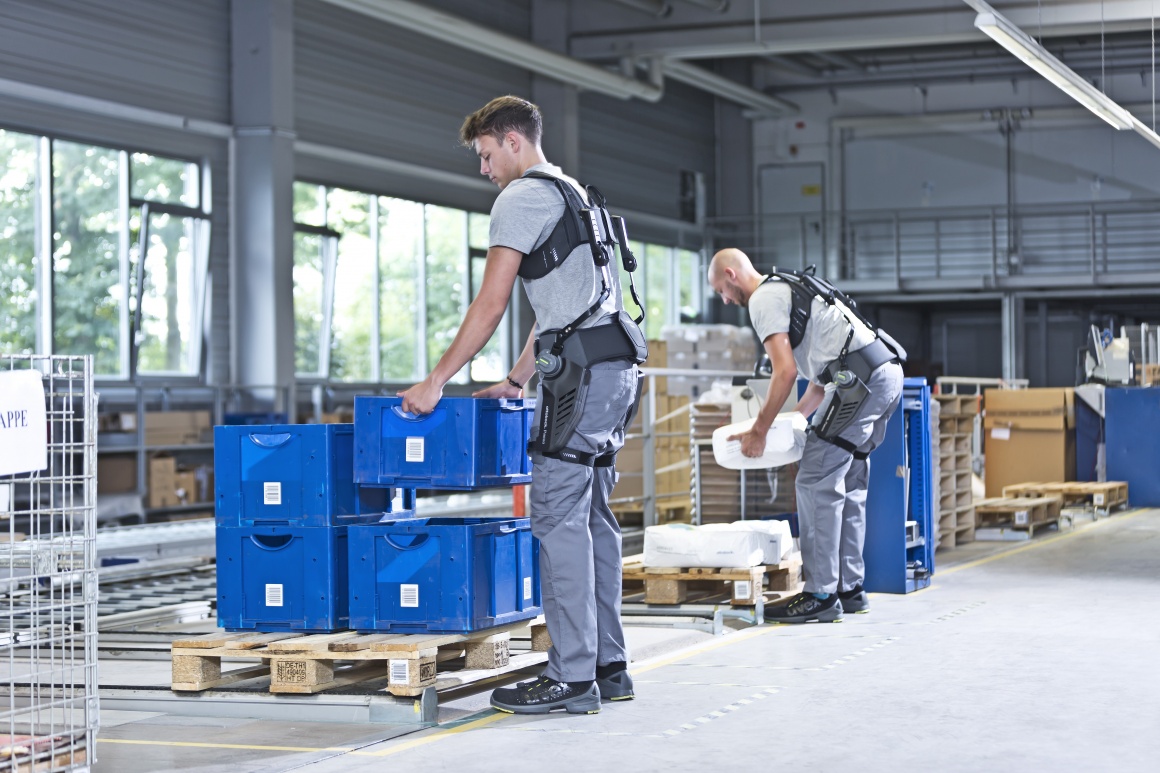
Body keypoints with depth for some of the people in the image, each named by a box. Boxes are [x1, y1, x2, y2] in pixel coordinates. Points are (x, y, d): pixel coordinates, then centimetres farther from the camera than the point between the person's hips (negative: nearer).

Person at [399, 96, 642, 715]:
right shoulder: (574, 195, 26)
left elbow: (490, 304, -9)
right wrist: (516, 379, 29)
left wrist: (436, 380, -6)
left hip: (581, 371, -10)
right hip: (615, 369, 10)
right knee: (592, 515, 11)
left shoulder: (522, 197, -5)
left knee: (558, 516, -9)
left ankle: (572, 676, -10)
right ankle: (608, 666, 14)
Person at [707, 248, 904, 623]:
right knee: (848, 485, 16)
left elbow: (786, 370, -12)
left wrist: (758, 431, -5)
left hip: (862, 378, -10)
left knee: (816, 483, -8)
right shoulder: (786, 290, 30)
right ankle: (849, 589, 19)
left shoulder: (762, 299, -2)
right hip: (888, 372, 10)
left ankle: (821, 595, -7)